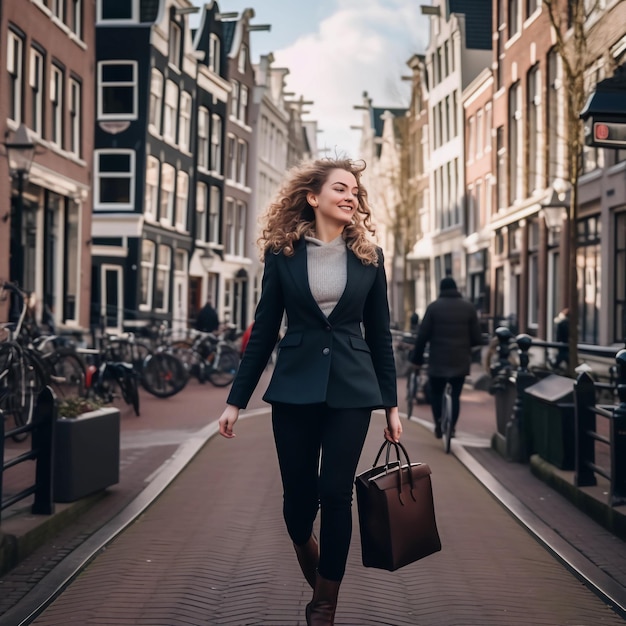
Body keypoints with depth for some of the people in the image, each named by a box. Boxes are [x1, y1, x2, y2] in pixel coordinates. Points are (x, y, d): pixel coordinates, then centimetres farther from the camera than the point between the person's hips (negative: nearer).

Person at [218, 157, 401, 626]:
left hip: (351, 391, 0)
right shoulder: (282, 254, 1)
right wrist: (236, 399, 2)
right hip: (295, 388, 0)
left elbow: (380, 334, 7)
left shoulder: (368, 256, 4)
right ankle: (307, 550, 40)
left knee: (336, 493, -2)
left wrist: (391, 405, 5)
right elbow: (264, 329, 4)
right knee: (299, 494, 5)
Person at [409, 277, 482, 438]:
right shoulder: (468, 307, 0)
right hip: (460, 361, 1)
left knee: (436, 393, 13)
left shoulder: (434, 307, -4)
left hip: (438, 361, -1)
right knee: (456, 395, 12)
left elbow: (422, 335, -6)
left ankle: (438, 423, -5)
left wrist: (417, 357, 6)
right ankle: (452, 426, 1)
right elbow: (477, 338, -1)